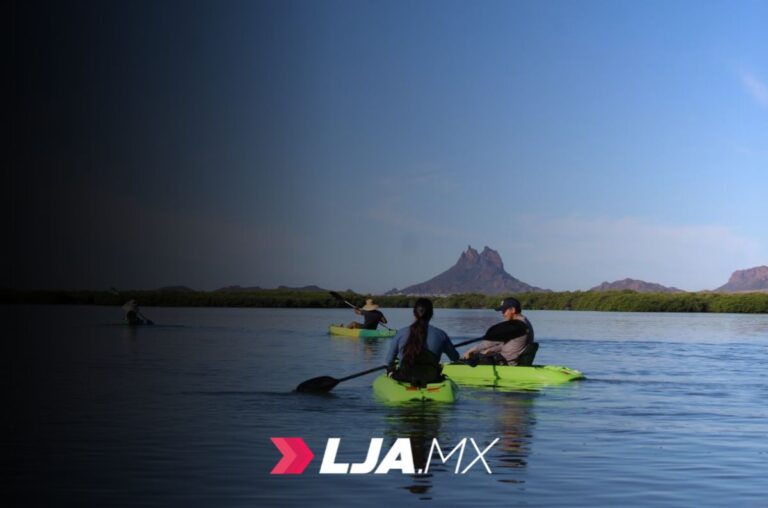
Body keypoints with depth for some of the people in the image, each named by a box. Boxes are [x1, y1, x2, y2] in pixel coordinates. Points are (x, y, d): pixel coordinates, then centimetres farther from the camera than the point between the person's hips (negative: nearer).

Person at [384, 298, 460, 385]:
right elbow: (455, 358, 11)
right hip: (431, 380, 0)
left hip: (403, 379, 0)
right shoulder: (440, 334, -4)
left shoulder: (401, 333, -6)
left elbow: (388, 361, 1)